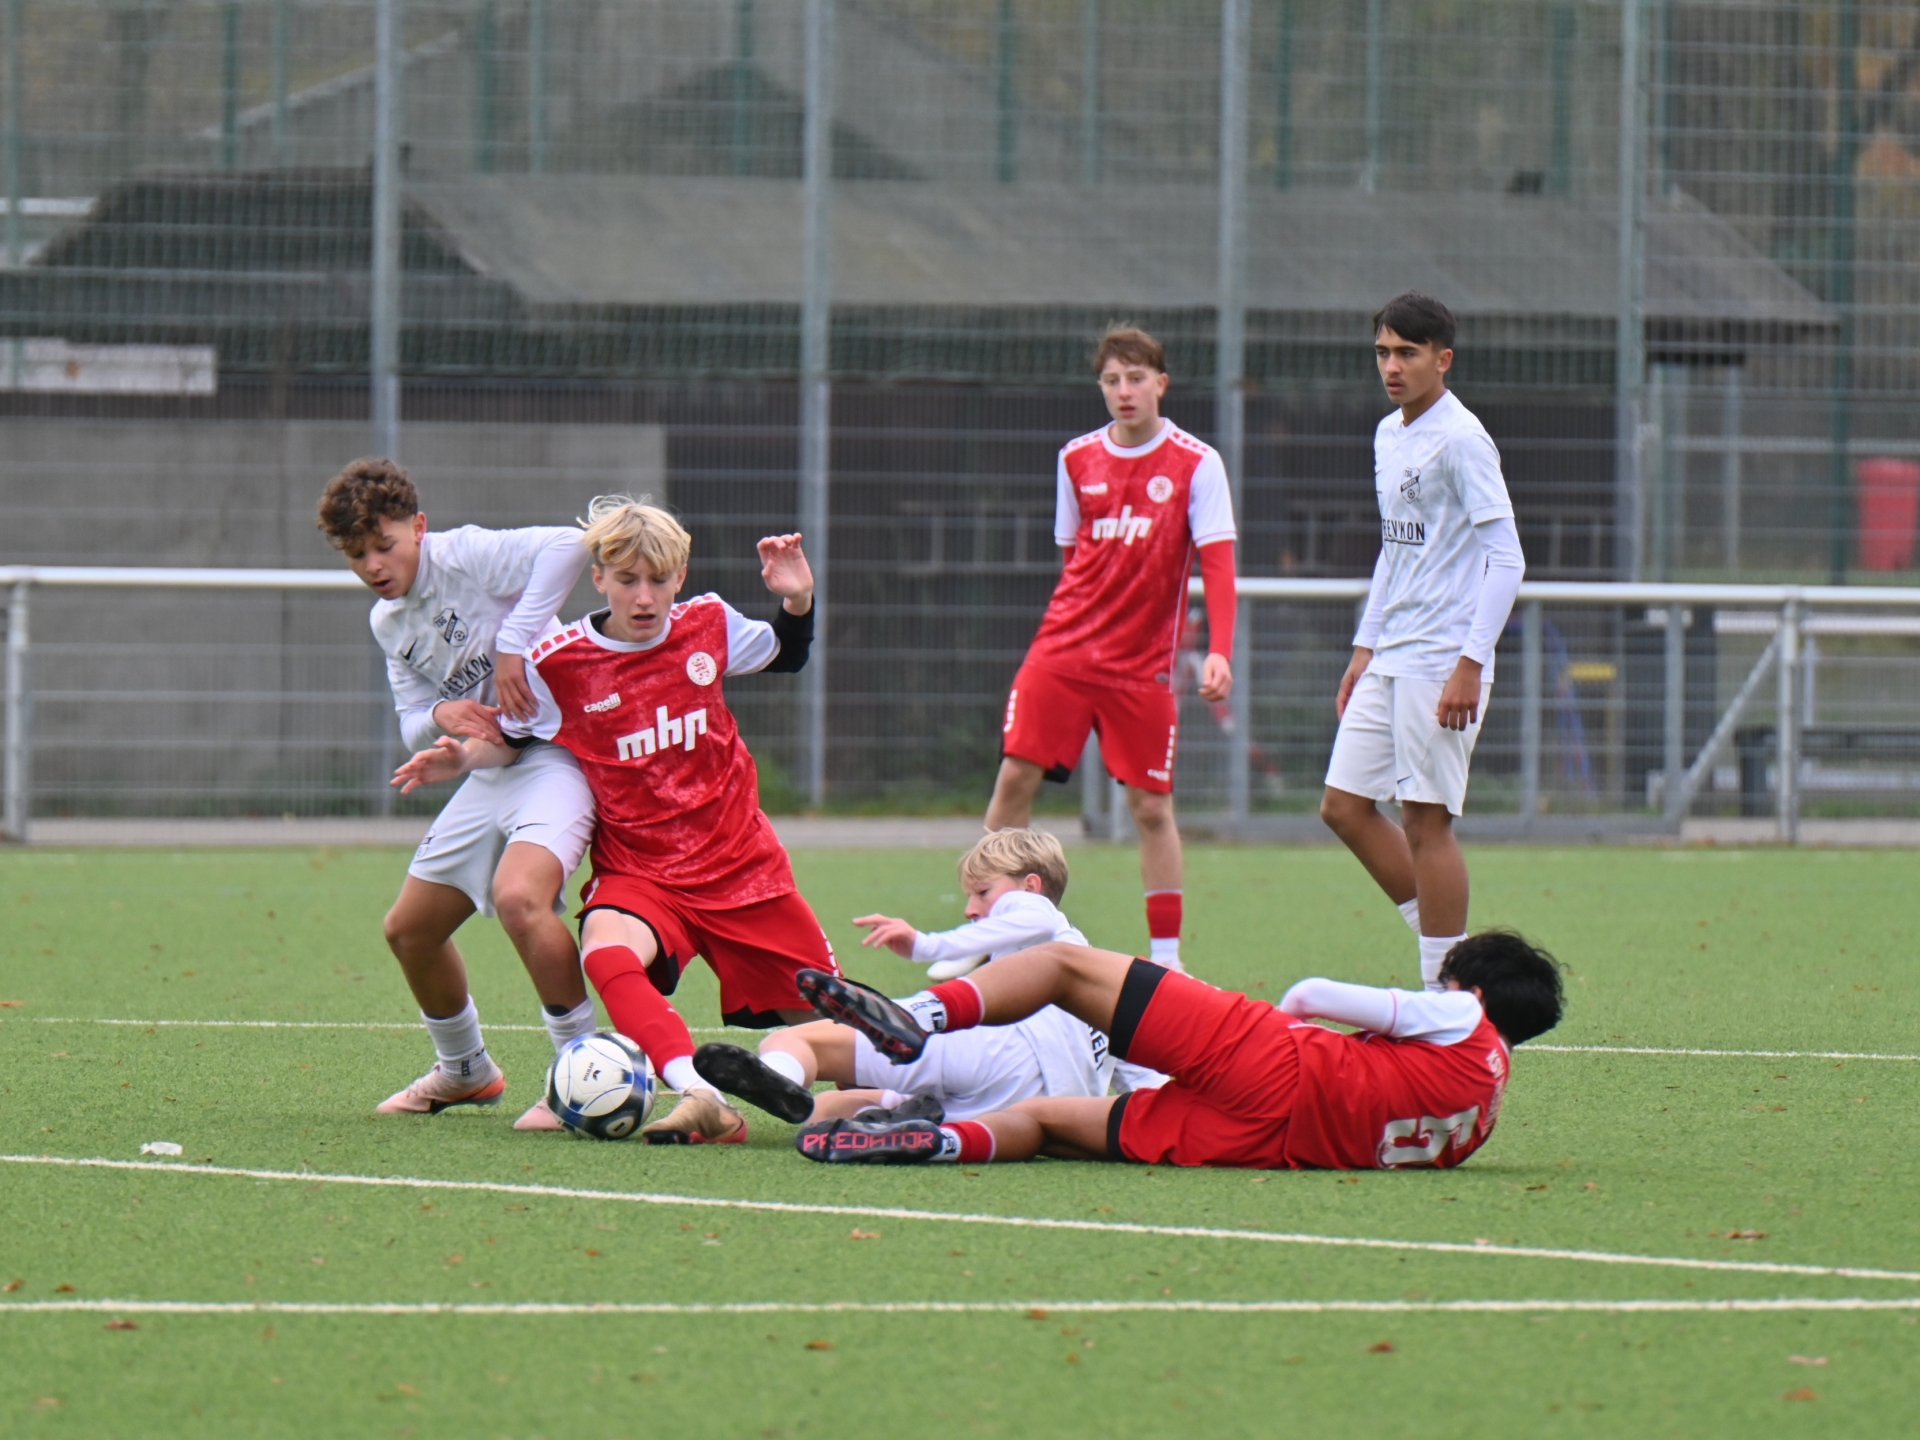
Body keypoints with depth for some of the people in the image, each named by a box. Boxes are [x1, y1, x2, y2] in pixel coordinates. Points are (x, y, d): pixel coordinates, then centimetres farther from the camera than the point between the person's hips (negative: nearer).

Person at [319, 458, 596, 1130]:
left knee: (518, 896, -34)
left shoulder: (466, 557, -15)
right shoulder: (386, 622, 12)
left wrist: (514, 643, -28)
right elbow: (412, 727, 14)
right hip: (490, 772, 10)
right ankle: (465, 1071, 39)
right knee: (409, 929, 15)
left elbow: (566, 545, -30)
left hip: (555, 754, -9)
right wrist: (440, 716, -11)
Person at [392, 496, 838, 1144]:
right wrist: (465, 757, -11)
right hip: (639, 872, -2)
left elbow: (786, 655, 19)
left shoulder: (709, 624, -1)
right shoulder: (558, 663, -9)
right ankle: (703, 1101, -51)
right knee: (606, 951, -37)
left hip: (742, 862, 3)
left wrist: (797, 601, 0)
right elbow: (514, 741, 8)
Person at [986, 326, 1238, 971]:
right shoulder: (1077, 459, 7)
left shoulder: (1196, 464, -4)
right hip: (1062, 650, 3)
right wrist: (1074, 625, 11)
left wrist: (1219, 652, -19)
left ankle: (1166, 958, 8)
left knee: (1151, 805, -1)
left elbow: (1217, 561, -9)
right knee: (1015, 777, -6)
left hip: (1142, 664, -3)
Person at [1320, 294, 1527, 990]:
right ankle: (1444, 944, 17)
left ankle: (1447, 990, 0)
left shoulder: (1460, 440, -12)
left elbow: (1506, 558, -17)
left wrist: (1471, 663, -22)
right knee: (1345, 807, 7)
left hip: (1442, 663, -9)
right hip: (1389, 663, 9)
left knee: (1426, 819, -7)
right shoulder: (1389, 436, 14)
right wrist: (1365, 648, 21)